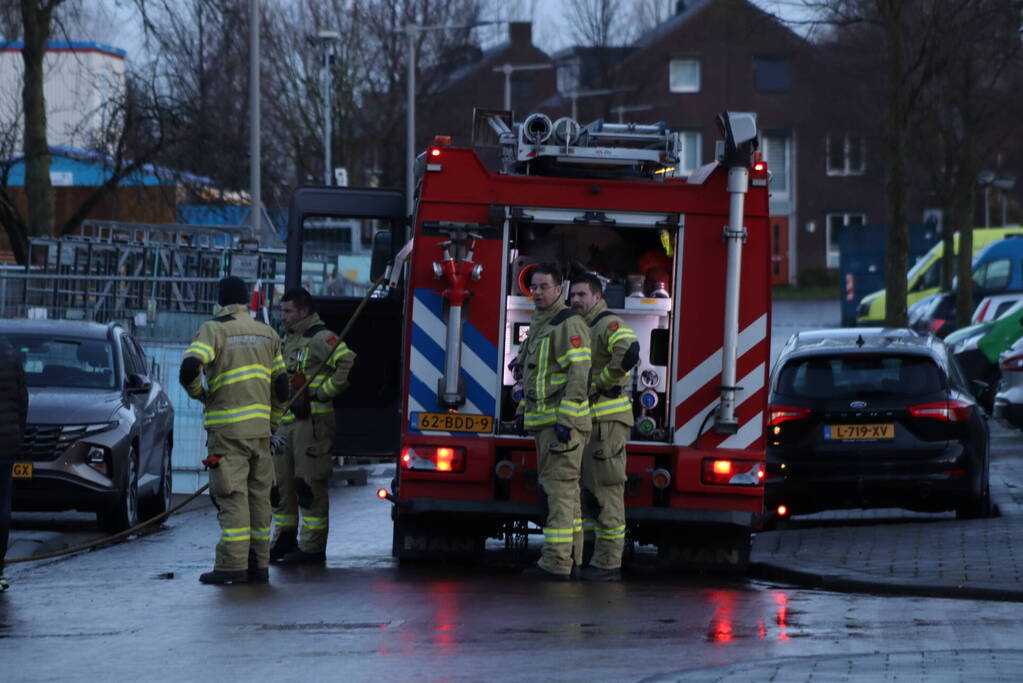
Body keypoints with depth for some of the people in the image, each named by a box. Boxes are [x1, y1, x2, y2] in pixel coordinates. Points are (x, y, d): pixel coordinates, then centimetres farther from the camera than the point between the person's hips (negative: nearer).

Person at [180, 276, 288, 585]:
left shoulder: (213, 329, -4)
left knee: (232, 496, -7)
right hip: (261, 428, 5)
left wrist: (198, 393, 2)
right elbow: (281, 388, 13)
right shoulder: (267, 333, 12)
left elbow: (189, 369, -18)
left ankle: (232, 565, -10)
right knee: (259, 495, 9)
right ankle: (259, 564, 11)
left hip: (227, 427, -5)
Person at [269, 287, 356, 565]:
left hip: (312, 421, -9)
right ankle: (285, 540, 21)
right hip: (285, 422, 9)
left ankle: (313, 548, -4)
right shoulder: (287, 339, 19)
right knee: (281, 482, 11)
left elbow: (349, 365, -23)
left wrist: (319, 394, -19)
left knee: (310, 485, -7)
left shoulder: (321, 338, -11)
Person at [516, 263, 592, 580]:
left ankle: (556, 563, -15)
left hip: (564, 421, -10)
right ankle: (571, 559, 19)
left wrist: (565, 420, -24)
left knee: (559, 488, -13)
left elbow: (579, 374, -20)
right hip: (544, 421, 10)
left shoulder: (568, 325, -13)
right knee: (563, 491, 13)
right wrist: (523, 409, 24)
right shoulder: (538, 325, 19)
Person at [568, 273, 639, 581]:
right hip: (586, 422, 10)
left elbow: (628, 353, -30)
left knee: (605, 491, -9)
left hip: (606, 421, -10)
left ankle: (608, 564, -8)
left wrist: (601, 382, -19)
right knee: (587, 493, 10)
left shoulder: (609, 324, -10)